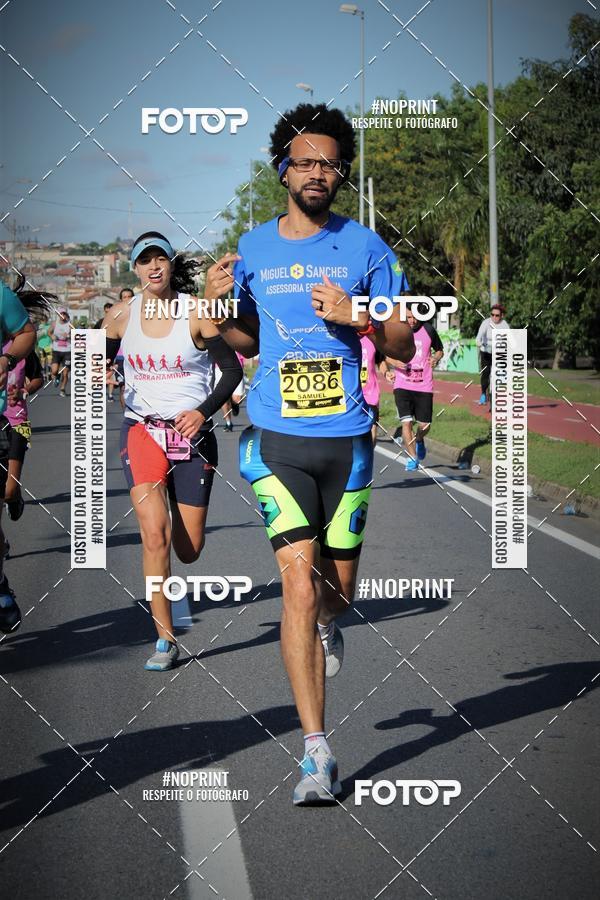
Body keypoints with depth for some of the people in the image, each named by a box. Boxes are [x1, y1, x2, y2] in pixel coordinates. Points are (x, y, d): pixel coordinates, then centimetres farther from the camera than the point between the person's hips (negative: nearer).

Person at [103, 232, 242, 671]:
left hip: (192, 432, -1)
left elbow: (231, 369, -3)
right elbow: (100, 360, 15)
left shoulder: (196, 313, -7)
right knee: (154, 535, -17)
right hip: (142, 429, 1)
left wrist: (204, 411, -17)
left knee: (189, 549, 2)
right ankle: (165, 640, -8)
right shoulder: (121, 315, 1)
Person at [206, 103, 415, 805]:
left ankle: (323, 626, 52)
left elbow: (405, 345, 4)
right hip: (277, 439, -1)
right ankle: (316, 753, -9)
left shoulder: (366, 248, 2)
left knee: (338, 588, 11)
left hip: (346, 439, 1)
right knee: (300, 582, -12)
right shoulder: (253, 248, 6)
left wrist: (357, 319, -15)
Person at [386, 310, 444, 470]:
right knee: (406, 422, -12)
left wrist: (435, 358, -7)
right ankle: (412, 458, 1)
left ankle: (419, 441, 39)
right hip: (402, 385, -1)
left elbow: (439, 350, 15)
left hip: (424, 386, 1)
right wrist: (393, 362, -12)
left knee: (424, 425, 3)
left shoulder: (428, 329, 1)